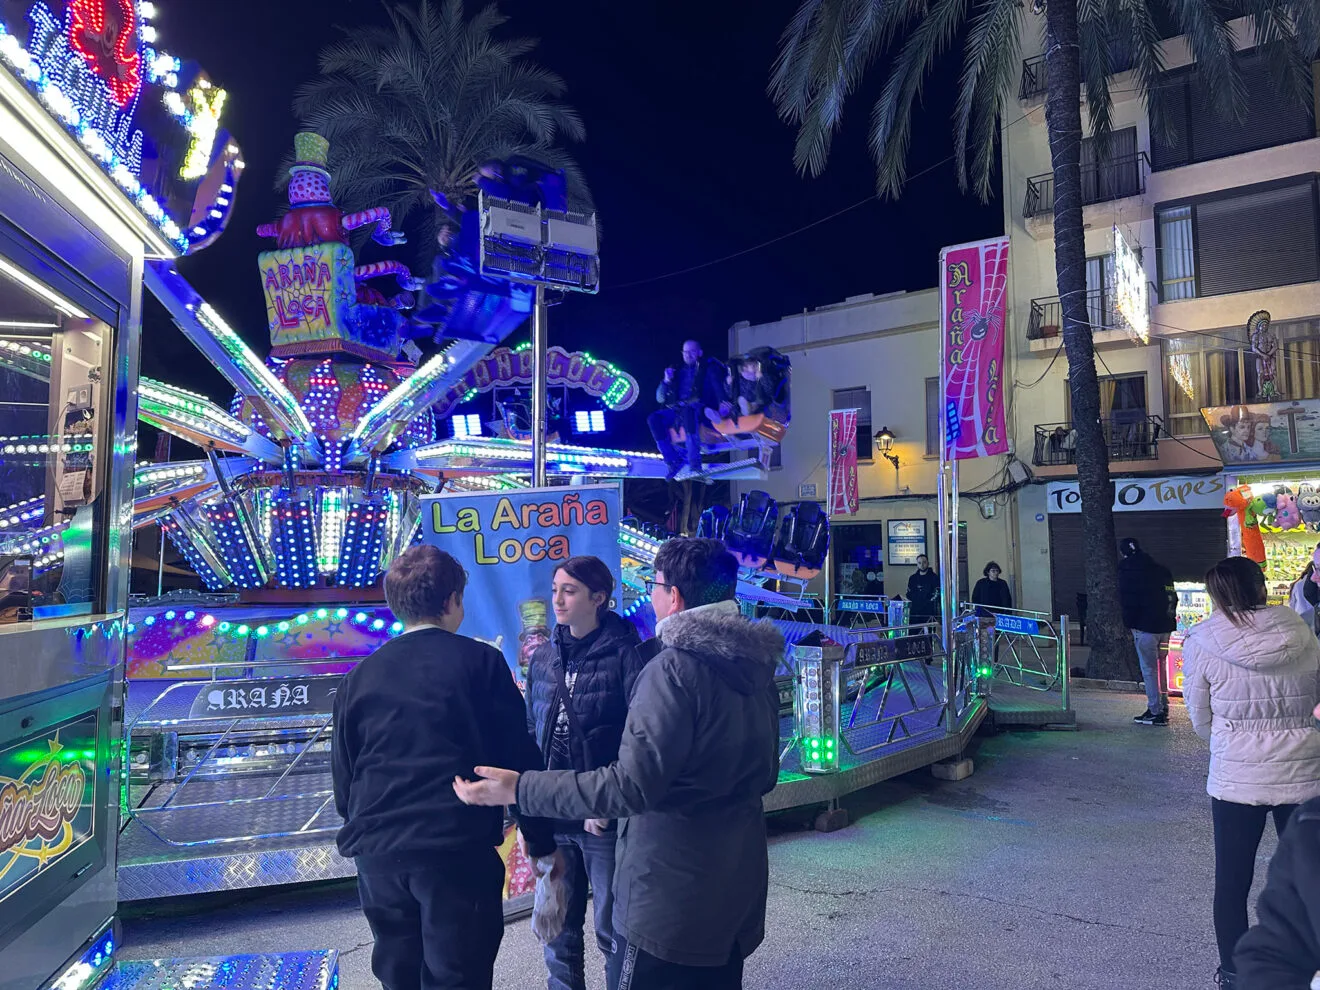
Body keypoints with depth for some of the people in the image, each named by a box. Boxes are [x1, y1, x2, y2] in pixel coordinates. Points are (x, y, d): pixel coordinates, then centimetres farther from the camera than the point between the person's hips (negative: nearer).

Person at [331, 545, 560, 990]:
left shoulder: (360, 676, 7)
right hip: (457, 848, -4)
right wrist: (541, 842, 5)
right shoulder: (480, 661, -3)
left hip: (379, 852, 4)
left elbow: (343, 773, 13)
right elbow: (519, 757, -4)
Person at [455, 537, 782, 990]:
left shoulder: (675, 667, -21)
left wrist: (518, 788, -21)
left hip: (674, 898, -8)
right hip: (739, 888, 8)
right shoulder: (755, 666, 5)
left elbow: (633, 785, -25)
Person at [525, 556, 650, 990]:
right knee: (558, 929, 16)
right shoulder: (544, 659, 7)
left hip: (605, 819, -5)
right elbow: (531, 732, 13)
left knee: (613, 931, 7)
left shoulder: (624, 653, -10)